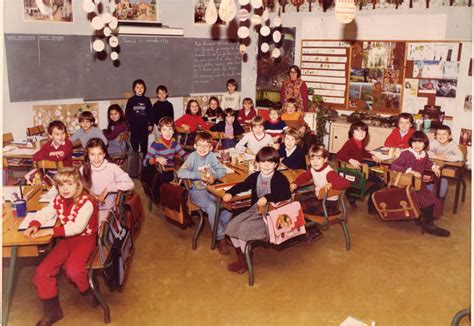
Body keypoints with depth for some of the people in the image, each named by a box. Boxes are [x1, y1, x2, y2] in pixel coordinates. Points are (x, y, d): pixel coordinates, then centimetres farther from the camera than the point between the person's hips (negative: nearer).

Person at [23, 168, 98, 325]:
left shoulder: (86, 202, -21)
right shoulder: (58, 200, 2)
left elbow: (77, 227, -29)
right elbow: (44, 213, 7)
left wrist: (51, 231, -30)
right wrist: (34, 225, -16)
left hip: (85, 238, -7)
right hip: (66, 238, 7)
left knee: (73, 270, -33)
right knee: (41, 272, -7)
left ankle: (89, 290, 3)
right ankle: (52, 311, 11)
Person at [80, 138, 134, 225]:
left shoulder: (112, 167, -11)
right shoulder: (83, 169, -1)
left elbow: (130, 184, -19)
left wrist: (108, 189, -20)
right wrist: (91, 195, -18)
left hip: (106, 209, -3)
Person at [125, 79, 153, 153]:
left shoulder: (147, 100, 5)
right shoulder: (131, 100, 3)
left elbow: (150, 113, 6)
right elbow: (127, 114, 4)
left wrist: (151, 124, 1)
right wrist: (127, 125, -2)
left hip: (144, 126, 1)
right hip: (134, 126, -1)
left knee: (144, 145, 7)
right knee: (134, 145, 2)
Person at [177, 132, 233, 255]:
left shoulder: (211, 156, 0)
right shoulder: (193, 157, -12)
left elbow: (222, 170, 2)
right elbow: (180, 173, -24)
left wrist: (214, 176, -18)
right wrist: (200, 175, -28)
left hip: (210, 189, 5)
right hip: (196, 191, -4)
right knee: (212, 206, -29)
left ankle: (222, 230, 4)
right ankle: (220, 238, -14)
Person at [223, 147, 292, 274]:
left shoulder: (280, 178, -10)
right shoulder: (254, 177, 9)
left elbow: (287, 195, -23)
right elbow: (242, 185, 23)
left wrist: (267, 197, -32)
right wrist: (230, 192, 5)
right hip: (255, 210, 7)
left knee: (245, 228, -23)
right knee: (232, 225, -5)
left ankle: (244, 263, -2)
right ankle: (241, 258, 10)